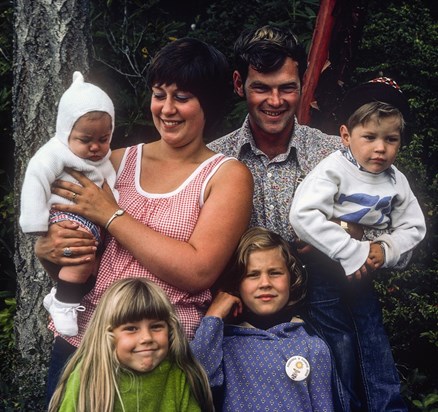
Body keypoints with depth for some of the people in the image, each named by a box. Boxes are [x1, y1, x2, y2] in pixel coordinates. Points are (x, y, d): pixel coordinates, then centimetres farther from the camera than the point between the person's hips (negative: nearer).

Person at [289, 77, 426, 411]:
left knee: (376, 347, 11)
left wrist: (385, 249, -12)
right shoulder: (334, 170, -16)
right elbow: (303, 215, -28)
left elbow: (413, 227, 9)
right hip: (326, 272, -4)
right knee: (338, 351, 4)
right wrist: (353, 252, -27)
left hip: (364, 274, 5)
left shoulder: (396, 181, 1)